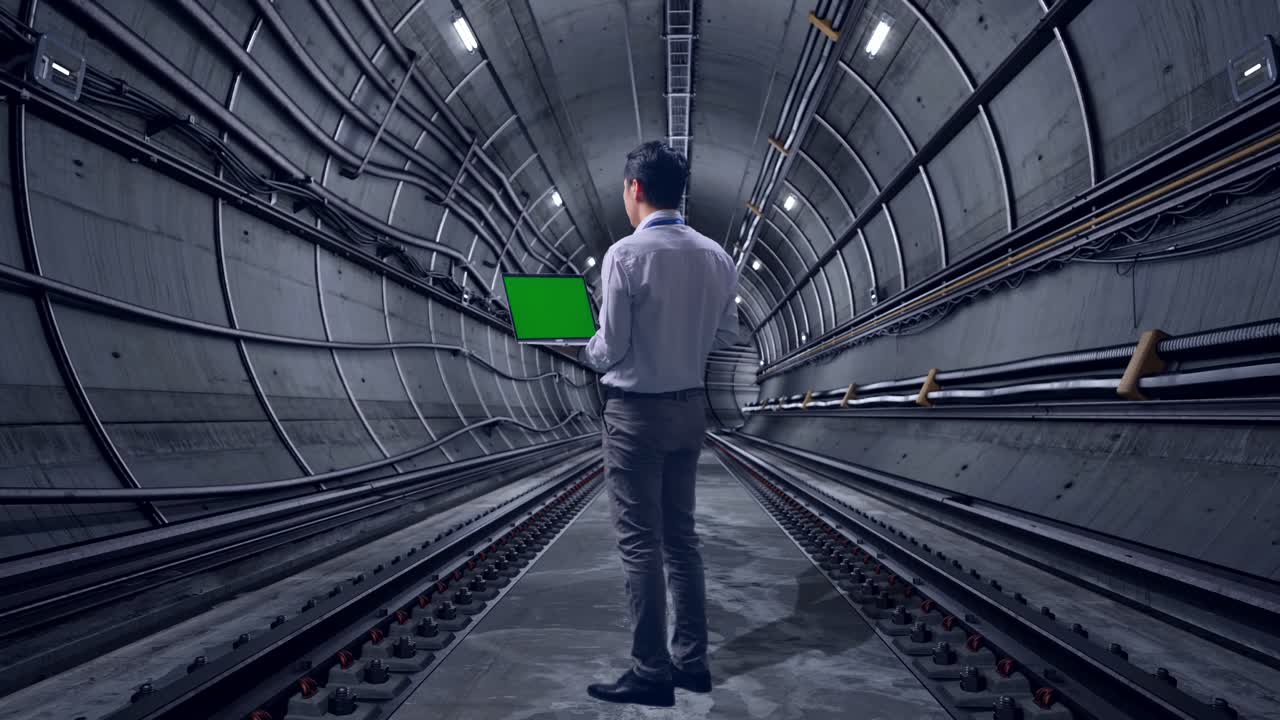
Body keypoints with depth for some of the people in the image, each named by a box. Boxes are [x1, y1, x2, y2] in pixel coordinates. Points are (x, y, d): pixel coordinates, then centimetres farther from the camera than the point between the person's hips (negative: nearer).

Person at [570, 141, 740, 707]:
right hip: (690, 406, 7)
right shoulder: (715, 256, 2)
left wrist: (581, 348, 6)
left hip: (636, 411, -7)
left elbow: (610, 350, -15)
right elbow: (727, 335, 9)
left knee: (640, 544, 2)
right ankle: (691, 660, 25)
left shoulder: (626, 254, -16)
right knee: (681, 537, 16)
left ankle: (651, 674, 11)